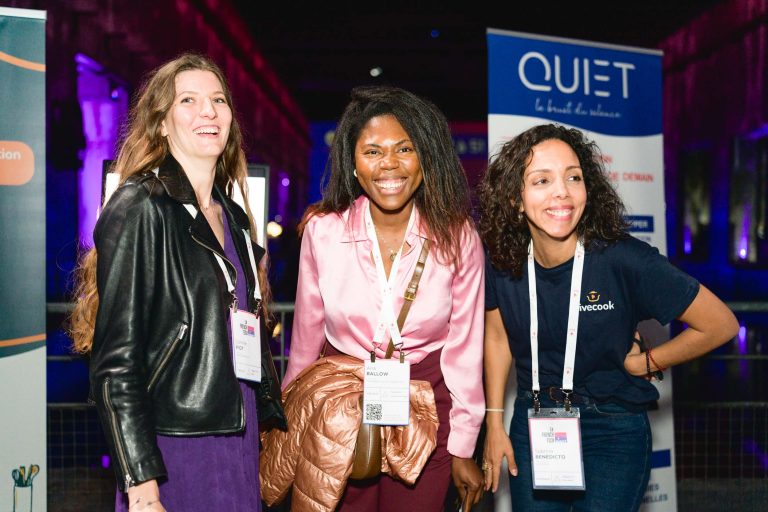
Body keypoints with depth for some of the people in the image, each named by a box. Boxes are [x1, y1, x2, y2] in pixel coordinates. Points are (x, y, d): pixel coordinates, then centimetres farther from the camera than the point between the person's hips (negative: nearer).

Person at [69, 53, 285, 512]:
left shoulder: (234, 217, 12)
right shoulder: (140, 209, -10)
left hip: (240, 439, 7)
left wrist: (260, 441, 12)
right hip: (177, 451, -6)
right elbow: (115, 362, -14)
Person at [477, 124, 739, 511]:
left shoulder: (623, 258, -23)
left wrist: (644, 363, -5)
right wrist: (494, 424, 10)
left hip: (613, 434, -3)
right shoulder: (501, 262, -10)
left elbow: (720, 325, -13)